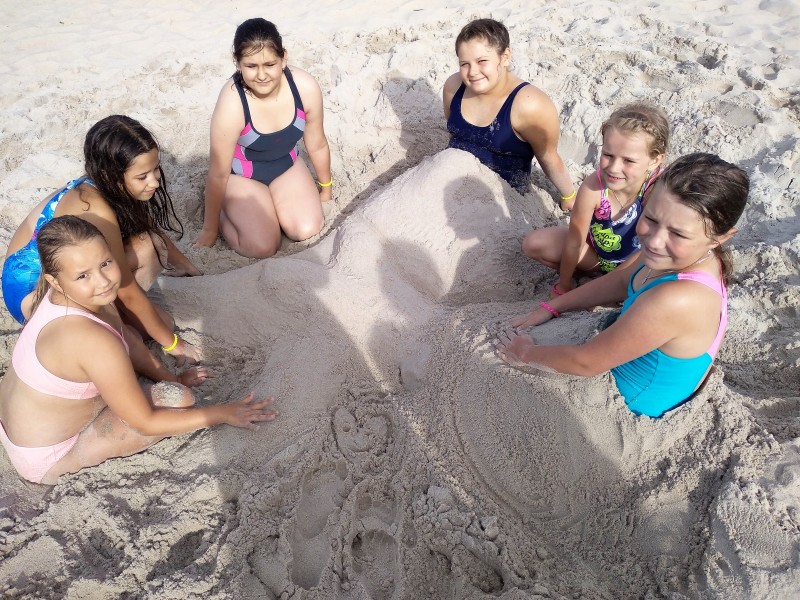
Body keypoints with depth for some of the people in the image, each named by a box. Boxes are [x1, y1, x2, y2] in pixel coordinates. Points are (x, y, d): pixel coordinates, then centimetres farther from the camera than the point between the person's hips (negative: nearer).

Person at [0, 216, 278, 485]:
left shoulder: (73, 296, -13)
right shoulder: (95, 342, -38)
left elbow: (125, 337, 6)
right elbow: (147, 423, -28)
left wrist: (171, 379, 7)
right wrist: (222, 412, -20)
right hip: (44, 460, -8)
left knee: (122, 332, 14)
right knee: (175, 398, -21)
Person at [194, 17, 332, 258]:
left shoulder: (305, 87, -22)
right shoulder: (231, 103, -32)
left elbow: (317, 145, -5)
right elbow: (219, 173, -22)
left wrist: (325, 189, 9)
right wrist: (209, 229, -13)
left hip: (286, 166, 4)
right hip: (240, 174, -3)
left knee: (308, 230, -16)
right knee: (262, 247, -17)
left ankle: (271, 203, 16)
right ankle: (220, 209, 13)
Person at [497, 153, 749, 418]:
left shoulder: (676, 301, -40)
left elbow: (587, 362, -29)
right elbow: (620, 282, 4)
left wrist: (526, 354, -13)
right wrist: (550, 308, 4)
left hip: (634, 407, -7)